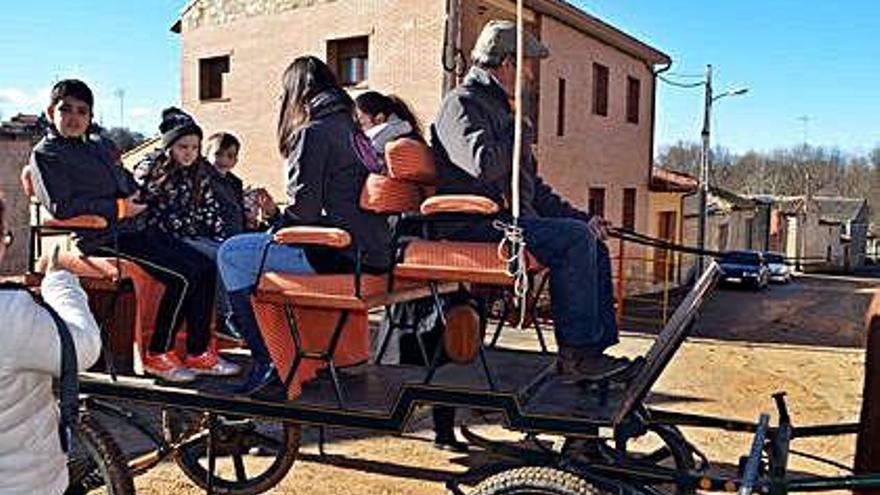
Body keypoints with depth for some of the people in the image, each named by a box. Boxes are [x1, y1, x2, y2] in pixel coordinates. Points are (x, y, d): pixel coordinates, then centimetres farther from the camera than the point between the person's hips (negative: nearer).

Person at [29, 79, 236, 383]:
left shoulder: (101, 146, 23)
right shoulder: (46, 154, 0)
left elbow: (129, 183, 33)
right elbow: (60, 207, -13)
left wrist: (137, 200, 10)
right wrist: (117, 208, -14)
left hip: (135, 228, 8)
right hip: (103, 238, -8)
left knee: (205, 268, -5)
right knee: (183, 275, -23)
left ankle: (199, 352, 0)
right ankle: (157, 355, -10)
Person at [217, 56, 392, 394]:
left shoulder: (313, 131, -9)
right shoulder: (351, 128, 18)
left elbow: (305, 205, -16)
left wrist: (277, 226, 4)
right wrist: (279, 221, 21)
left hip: (337, 253, -9)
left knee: (231, 255, -2)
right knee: (252, 248, 25)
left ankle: (266, 360, -1)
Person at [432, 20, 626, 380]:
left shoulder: (501, 108, 26)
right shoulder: (462, 103, -5)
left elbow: (534, 188, 26)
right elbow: (484, 165, -25)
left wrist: (581, 217, 15)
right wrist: (522, 135, -5)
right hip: (474, 225, -10)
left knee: (594, 244, 2)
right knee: (574, 238, -23)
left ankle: (601, 346, 0)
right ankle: (575, 353, -18)